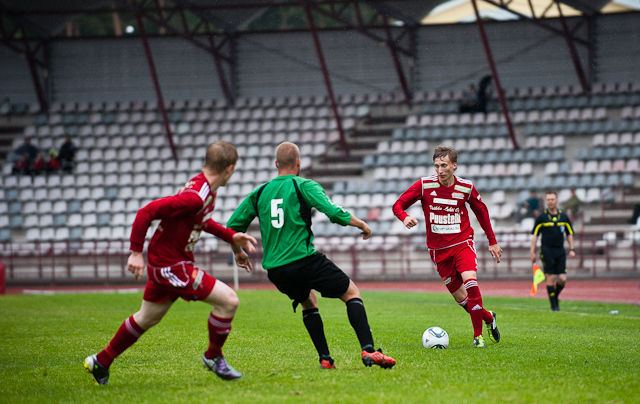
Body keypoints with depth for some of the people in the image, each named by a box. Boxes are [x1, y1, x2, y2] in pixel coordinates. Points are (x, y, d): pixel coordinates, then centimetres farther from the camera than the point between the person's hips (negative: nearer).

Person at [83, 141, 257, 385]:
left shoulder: (206, 189, 4)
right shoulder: (195, 196, -27)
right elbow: (147, 212, -27)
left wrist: (231, 236, 14)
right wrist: (136, 252, -23)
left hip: (163, 262, 10)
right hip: (171, 266, -10)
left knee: (147, 318, 24)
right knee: (228, 300, -11)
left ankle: (100, 362, 37)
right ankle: (213, 357, 9)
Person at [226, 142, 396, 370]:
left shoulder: (260, 193, 13)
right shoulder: (304, 186, 0)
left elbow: (233, 226, 14)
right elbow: (335, 214, -10)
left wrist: (238, 253, 32)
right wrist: (362, 225, 6)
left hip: (274, 270, 5)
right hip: (304, 260, -5)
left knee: (308, 302, 29)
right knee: (352, 293, 5)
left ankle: (325, 359, 17)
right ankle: (368, 351, -13)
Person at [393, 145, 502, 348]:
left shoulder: (467, 188, -5)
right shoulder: (424, 184, -8)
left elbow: (481, 212, 12)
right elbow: (398, 205, -3)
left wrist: (492, 242, 14)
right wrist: (405, 217, -26)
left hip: (462, 242, -1)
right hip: (438, 249, 1)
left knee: (470, 281, -26)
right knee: (460, 296, 2)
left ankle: (478, 335, -16)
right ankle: (488, 318, 31)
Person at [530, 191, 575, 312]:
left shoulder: (564, 216, 9)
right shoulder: (541, 217, 1)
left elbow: (570, 233, 16)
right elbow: (535, 235, 3)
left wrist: (571, 249, 8)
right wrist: (532, 252, -2)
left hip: (560, 251, 3)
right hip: (547, 250, -3)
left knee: (562, 279, -6)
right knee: (551, 278, -7)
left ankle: (556, 296, 23)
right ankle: (553, 305, 2)